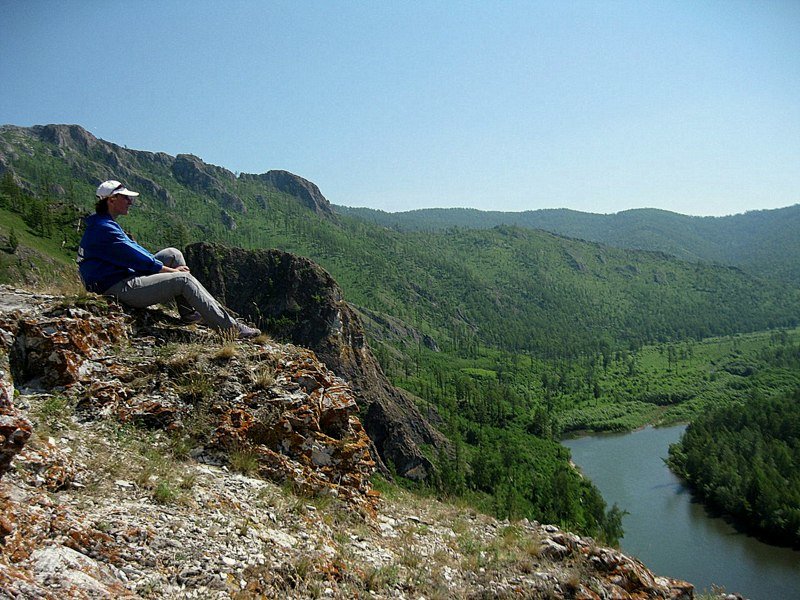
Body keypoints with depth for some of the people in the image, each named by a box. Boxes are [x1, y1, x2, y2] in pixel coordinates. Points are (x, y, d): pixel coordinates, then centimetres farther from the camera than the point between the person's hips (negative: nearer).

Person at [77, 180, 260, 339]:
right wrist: (171, 270, -8)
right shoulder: (103, 229, -17)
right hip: (119, 290, -11)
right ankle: (231, 328, -20)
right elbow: (135, 257, -17)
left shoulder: (106, 225, 17)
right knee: (184, 280, -19)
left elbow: (134, 251, 20)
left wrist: (165, 267, 9)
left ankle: (189, 312, 5)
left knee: (173, 254, 9)